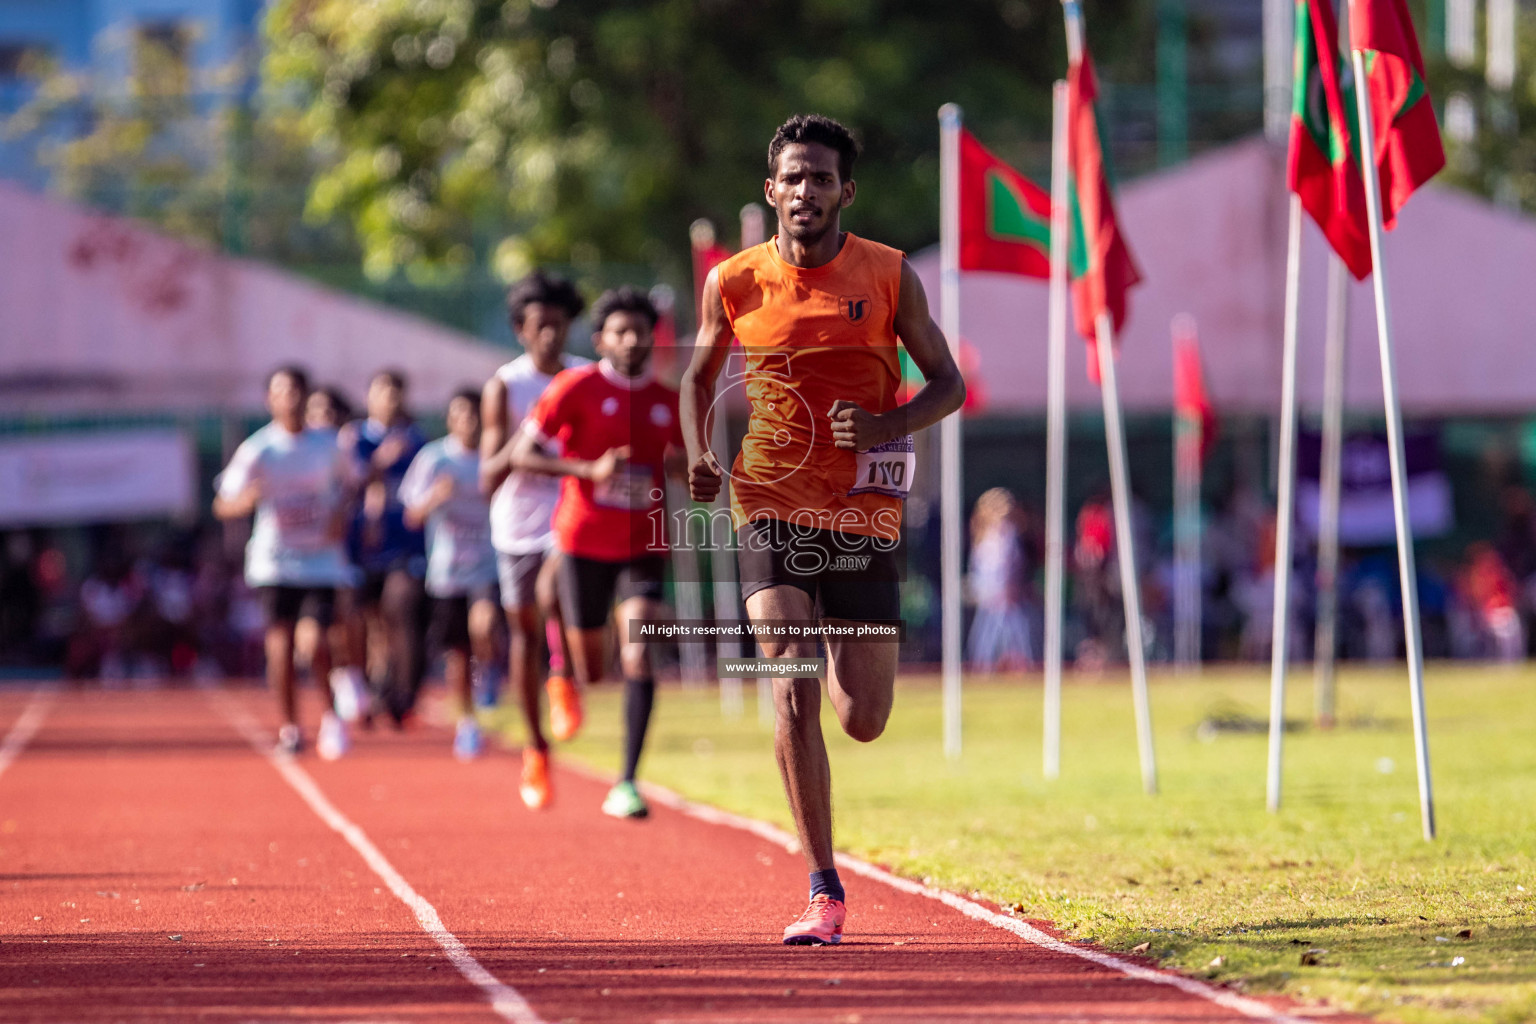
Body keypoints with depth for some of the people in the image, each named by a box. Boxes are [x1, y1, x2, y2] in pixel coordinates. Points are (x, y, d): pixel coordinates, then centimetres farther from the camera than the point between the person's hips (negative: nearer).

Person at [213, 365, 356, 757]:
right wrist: (244, 500, -28)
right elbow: (223, 505, -6)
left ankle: (331, 717, 12)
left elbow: (346, 483, 22)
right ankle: (289, 728, 9)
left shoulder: (327, 446, 4)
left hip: (320, 559, 1)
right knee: (280, 641, -4)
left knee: (319, 641, -9)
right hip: (275, 560, -1)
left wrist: (339, 513, 1)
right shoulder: (257, 449, -4)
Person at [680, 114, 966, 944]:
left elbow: (947, 383, 4)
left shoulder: (889, 276, -2)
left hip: (863, 516, 1)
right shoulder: (734, 283, -1)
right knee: (792, 696, -16)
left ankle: (847, 648, 41)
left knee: (863, 720, 3)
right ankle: (824, 891, -11)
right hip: (771, 509, -1)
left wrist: (891, 425, -17)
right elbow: (701, 375, 15)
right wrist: (699, 454, -4)